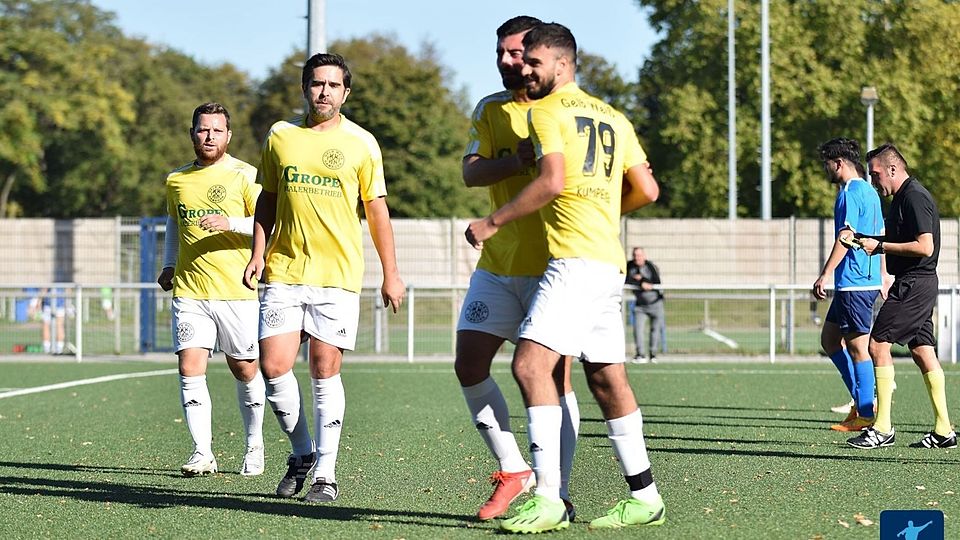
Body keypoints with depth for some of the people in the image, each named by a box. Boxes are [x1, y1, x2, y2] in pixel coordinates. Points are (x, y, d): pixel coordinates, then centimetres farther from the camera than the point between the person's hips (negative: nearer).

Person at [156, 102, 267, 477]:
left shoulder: (245, 176, -2)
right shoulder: (176, 180, 13)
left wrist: (230, 223, -24)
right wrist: (169, 264, 19)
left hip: (237, 291, -3)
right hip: (189, 292, 3)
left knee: (244, 370, 6)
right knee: (190, 369, -9)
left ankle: (254, 446, 25)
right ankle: (202, 454, -7)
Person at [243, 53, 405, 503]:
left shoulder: (360, 143, 2)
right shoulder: (280, 136, 8)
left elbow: (376, 210, 6)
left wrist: (391, 273, 4)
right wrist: (257, 254, 7)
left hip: (338, 276, -2)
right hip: (283, 271, 2)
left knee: (325, 371, -4)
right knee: (273, 366, -6)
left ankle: (326, 474, 3)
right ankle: (302, 451, 16)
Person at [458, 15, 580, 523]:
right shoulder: (490, 111, 11)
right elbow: (470, 172, -3)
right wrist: (515, 161, -21)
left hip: (553, 266, -5)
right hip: (497, 266, 5)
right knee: (469, 365, 0)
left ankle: (556, 493, -2)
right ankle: (513, 471, 13)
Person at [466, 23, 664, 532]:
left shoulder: (547, 110, -3)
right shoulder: (614, 117, 20)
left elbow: (552, 180, -16)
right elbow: (646, 189, 17)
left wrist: (493, 222, -9)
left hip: (574, 257, -9)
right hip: (609, 261, 9)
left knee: (530, 362, -15)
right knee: (606, 377, 14)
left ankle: (547, 499, -24)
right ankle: (644, 496, 18)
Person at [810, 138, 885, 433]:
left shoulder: (850, 193, -12)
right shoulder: (869, 192, 17)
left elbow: (846, 236, -20)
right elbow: (880, 238, 22)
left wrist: (825, 275, -20)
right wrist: (883, 278, 26)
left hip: (855, 283, -10)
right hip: (869, 281, 10)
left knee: (857, 347, -6)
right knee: (829, 339, 16)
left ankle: (866, 415, -3)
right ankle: (862, 401, 15)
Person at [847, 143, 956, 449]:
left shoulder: (915, 197, -15)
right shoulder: (904, 197, 17)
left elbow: (924, 247, -23)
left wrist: (881, 246, -18)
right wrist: (869, 241, 11)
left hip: (913, 284, -10)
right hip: (919, 284, 10)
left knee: (878, 344, -10)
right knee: (923, 353, 9)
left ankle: (883, 428, -10)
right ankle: (943, 431, 9)